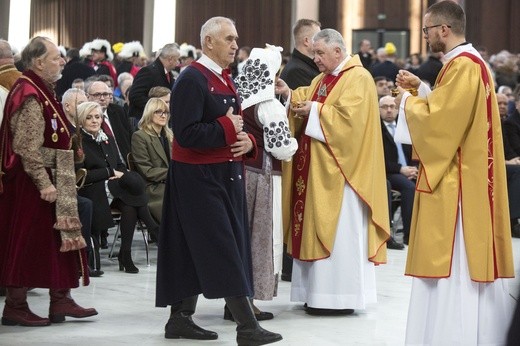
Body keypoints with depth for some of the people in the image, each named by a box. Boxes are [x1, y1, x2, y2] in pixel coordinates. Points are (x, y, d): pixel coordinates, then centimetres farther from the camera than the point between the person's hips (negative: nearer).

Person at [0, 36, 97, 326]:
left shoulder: (43, 92, 14)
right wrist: (44, 183, -24)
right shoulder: (29, 96, -18)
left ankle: (61, 300, 16)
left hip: (51, 180, 10)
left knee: (57, 238, 11)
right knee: (27, 240, -3)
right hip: (31, 182, -10)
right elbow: (28, 148, -22)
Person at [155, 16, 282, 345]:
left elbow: (237, 126, 21)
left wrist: (247, 141, -1)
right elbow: (186, 134, -23)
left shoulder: (225, 80, 14)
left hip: (226, 175, 9)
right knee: (223, 251, -8)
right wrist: (227, 129, -15)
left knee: (196, 251, 12)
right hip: (199, 178, -9)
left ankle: (181, 318, 20)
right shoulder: (192, 79, -14)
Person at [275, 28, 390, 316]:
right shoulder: (322, 79, 17)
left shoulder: (358, 78, -11)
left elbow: (348, 118, -21)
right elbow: (309, 104, 14)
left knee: (337, 231, -6)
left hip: (339, 170, -9)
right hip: (319, 167, 9)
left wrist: (315, 111, -14)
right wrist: (290, 95, -2)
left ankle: (339, 297, -2)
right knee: (318, 228, 9)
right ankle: (320, 293, 14)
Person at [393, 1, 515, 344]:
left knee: (456, 262, -7)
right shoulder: (469, 62, 14)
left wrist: (408, 102, -5)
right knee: (468, 256, 13)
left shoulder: (463, 66, -19)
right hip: (465, 174, 11)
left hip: (457, 181, -11)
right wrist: (421, 88, 13)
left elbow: (436, 119, -22)